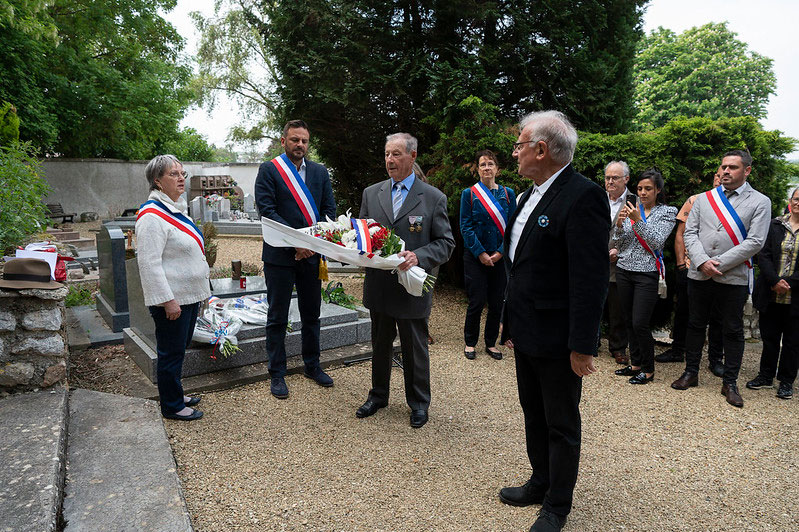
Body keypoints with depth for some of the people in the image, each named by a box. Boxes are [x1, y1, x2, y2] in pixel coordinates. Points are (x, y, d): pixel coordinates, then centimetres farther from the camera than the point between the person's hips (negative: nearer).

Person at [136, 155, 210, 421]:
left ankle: (175, 395, 36)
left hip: (189, 296, 10)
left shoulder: (176, 208, 13)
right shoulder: (152, 215, -18)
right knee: (171, 353, 4)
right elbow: (149, 262, -22)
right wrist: (167, 300, -24)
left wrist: (201, 290, 23)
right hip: (171, 299, -10)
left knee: (179, 349, 20)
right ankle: (172, 406, 18)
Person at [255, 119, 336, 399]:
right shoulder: (268, 170, -3)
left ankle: (312, 366, 32)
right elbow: (267, 210, -12)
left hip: (312, 254, 4)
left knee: (312, 314, 15)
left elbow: (329, 211, 4)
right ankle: (277, 374, 20)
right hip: (280, 255, -4)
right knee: (277, 318, 6)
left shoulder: (320, 171, 9)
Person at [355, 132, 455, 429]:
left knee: (415, 349, 10)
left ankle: (418, 402, 30)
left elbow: (445, 243, -5)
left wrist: (418, 256, -22)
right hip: (378, 287, 4)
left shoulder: (434, 198, -4)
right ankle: (378, 395, 38)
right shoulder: (371, 193, 6)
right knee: (380, 346, 19)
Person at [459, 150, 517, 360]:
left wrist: (500, 252, -8)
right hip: (475, 256, -2)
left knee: (496, 302, 6)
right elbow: (465, 227, -4)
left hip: (500, 257, 2)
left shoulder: (508, 194, 6)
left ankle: (491, 343, 22)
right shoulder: (469, 193, 0)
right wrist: (480, 253, -11)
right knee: (477, 302, -1)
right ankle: (470, 343, 17)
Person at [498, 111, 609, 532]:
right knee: (534, 415, 22)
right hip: (527, 334, 9)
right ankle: (541, 484, 43)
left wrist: (582, 346, -22)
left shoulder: (583, 196, -19)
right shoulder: (531, 195, 10)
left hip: (557, 339, -9)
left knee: (561, 425, 10)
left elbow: (591, 279, -23)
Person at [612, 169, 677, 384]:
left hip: (647, 273, -4)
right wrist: (619, 224, -12)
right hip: (624, 270, 5)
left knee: (640, 323, -8)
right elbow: (619, 245, 6)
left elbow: (657, 241, -14)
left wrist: (638, 220, -21)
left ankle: (648, 369, 8)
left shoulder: (667, 212, 0)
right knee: (629, 321, 10)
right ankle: (635, 363, 24)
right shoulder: (631, 209, 9)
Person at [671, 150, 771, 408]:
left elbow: (755, 242, -8)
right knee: (695, 325, 11)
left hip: (734, 278, -2)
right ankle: (691, 373, 25)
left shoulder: (759, 202, 1)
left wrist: (719, 263, -15)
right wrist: (702, 261, -12)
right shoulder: (704, 199, 10)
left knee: (733, 331, 7)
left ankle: (730, 382, 19)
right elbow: (690, 232, 3)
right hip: (699, 275, 3)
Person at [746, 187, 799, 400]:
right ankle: (766, 376, 26)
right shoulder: (774, 226, 4)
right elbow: (763, 255, -1)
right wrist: (775, 281, -14)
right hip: (771, 295, 2)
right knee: (769, 336, 12)